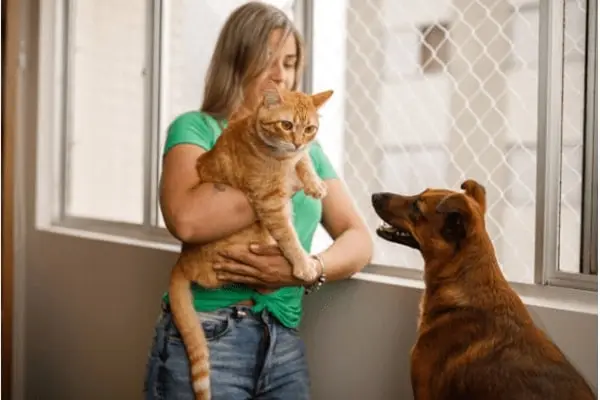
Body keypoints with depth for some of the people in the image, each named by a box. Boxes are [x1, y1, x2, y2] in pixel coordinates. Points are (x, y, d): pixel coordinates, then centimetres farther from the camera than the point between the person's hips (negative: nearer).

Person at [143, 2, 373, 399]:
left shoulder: (306, 147, 13)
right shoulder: (197, 128, -1)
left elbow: (360, 240, 6)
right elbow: (187, 219, -21)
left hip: (285, 346, 5)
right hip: (202, 338, -4)